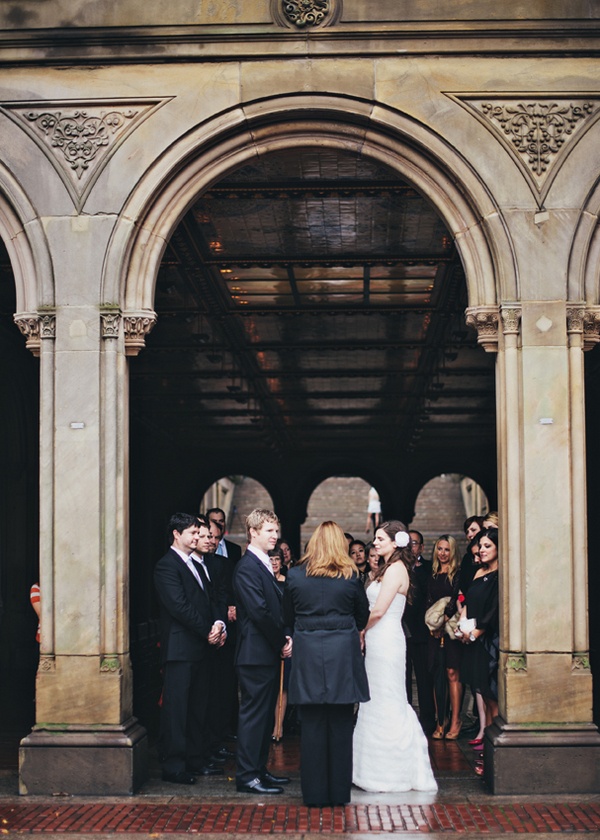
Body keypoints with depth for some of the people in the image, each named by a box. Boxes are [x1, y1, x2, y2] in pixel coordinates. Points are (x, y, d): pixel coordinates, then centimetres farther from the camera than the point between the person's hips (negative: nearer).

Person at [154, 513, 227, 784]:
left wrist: (219, 624, -3)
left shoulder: (196, 566, 19)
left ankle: (197, 759, 20)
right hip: (180, 648, -9)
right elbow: (180, 607, -17)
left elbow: (209, 601, 17)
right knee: (176, 708, -5)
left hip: (201, 648, 9)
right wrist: (208, 631, -13)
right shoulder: (166, 566, -9)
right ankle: (173, 766, -2)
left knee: (198, 707, 13)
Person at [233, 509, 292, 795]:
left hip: (270, 653, 10)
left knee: (265, 714, 14)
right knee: (254, 713, -5)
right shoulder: (246, 567, -14)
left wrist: (285, 638, 2)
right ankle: (247, 776, -1)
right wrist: (282, 642, -12)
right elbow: (259, 611, -20)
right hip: (256, 653, -10)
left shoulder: (264, 565, 16)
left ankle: (259, 769, 21)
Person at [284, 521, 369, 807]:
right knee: (341, 727, 6)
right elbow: (363, 616, 9)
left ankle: (315, 793, 9)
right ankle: (339, 792, 12)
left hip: (307, 656, 0)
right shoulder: (351, 577, -2)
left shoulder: (295, 575, -1)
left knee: (312, 726, 5)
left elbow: (288, 617, 10)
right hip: (343, 655, 0)